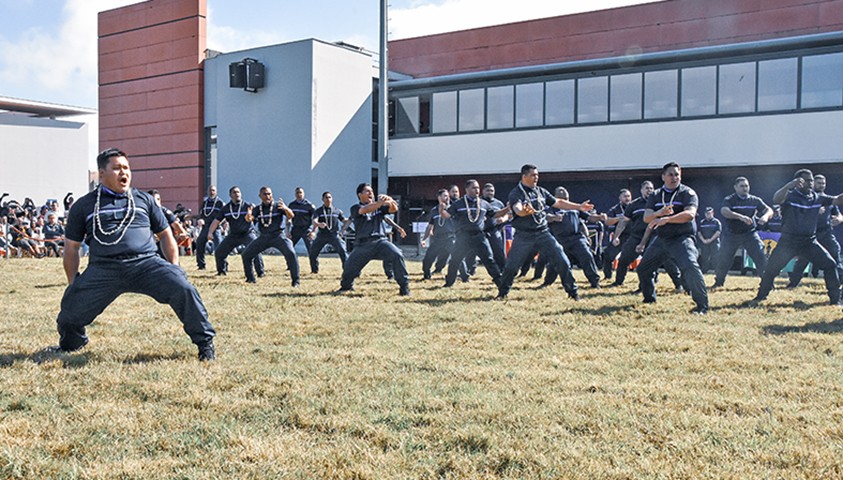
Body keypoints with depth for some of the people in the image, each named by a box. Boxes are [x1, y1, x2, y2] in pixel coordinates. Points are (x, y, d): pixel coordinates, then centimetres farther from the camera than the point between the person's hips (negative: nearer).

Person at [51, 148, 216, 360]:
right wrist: (73, 285, 12)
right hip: (103, 269, 0)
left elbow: (166, 235, 22)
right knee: (72, 307, -12)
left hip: (147, 263, 0)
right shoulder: (83, 206, 15)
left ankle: (205, 342, -6)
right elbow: (71, 247, 18)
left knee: (184, 289, -24)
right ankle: (70, 344, 26)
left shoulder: (144, 199, 18)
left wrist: (174, 269, 12)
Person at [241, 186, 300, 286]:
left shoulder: (278, 206, -5)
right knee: (246, 255, 2)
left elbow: (291, 216, -21)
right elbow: (249, 219, -12)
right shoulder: (257, 209, 5)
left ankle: (295, 280, -15)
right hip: (263, 237, 4)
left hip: (278, 236, -4)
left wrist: (285, 208, -44)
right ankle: (250, 278, 20)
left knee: (291, 253, -26)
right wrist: (248, 216, -37)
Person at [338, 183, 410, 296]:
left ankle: (404, 286, -15)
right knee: (349, 267, -2)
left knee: (397, 256, -23)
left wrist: (390, 201, -22)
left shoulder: (379, 207, 17)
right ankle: (346, 286, 32)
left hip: (380, 241, 1)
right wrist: (381, 202, -32)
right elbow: (365, 209, -17)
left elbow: (394, 209, 1)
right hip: (363, 244, -1)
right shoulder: (355, 208, 5)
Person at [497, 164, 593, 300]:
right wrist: (525, 212, -52)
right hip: (524, 235, -4)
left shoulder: (541, 191, 10)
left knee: (562, 261, -3)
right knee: (511, 266, 0)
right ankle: (502, 293, 20)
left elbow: (558, 202, 18)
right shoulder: (515, 193, -9)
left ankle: (572, 291, 10)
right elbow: (517, 210, -28)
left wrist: (579, 207, 16)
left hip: (543, 233, 4)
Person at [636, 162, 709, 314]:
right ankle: (649, 299, 33)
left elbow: (690, 214, -22)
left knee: (690, 267, -27)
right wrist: (659, 213, -23)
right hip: (660, 239, 6)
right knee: (643, 269, 10)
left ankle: (702, 305, -20)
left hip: (682, 238, -6)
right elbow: (646, 217, -2)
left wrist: (666, 219, -29)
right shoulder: (655, 195, 10)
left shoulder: (687, 193, -5)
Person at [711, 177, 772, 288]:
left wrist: (765, 216, -31)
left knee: (761, 258, -11)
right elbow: (724, 211, -26)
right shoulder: (729, 200, -6)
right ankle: (718, 282, 21)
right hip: (732, 234, -1)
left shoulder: (755, 200, 4)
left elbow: (769, 210, -6)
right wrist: (740, 217, -43)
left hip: (750, 234, 1)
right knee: (723, 260, 1)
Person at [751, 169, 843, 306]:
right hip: (789, 241, -4)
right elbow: (776, 199, -31)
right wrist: (790, 185, -45)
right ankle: (760, 297, 10)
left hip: (810, 242, 4)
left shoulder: (818, 198, 6)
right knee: (771, 268, -7)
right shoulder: (790, 195, -10)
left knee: (830, 264, -4)